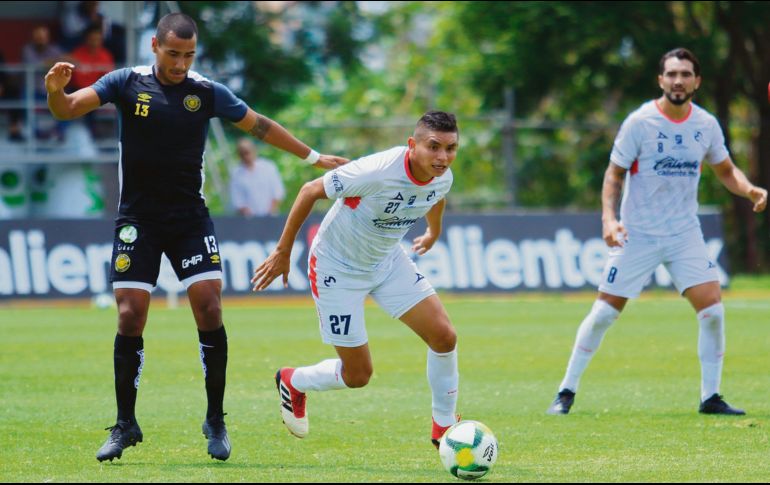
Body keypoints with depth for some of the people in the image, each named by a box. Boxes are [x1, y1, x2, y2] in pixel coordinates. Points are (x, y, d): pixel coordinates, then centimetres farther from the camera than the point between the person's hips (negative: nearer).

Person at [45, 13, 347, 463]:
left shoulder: (207, 92, 1)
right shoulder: (127, 83, -2)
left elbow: (260, 126, 13)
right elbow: (68, 108, -10)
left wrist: (313, 156, 16)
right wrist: (56, 90, -33)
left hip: (190, 218, 1)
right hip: (138, 219, -1)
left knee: (209, 310, -10)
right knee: (130, 317, -6)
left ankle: (216, 421, 4)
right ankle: (125, 426, 7)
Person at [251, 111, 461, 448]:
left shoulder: (443, 179, -14)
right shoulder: (377, 172, -35)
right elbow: (310, 191, -21)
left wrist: (433, 233, 35)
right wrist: (282, 252, -15)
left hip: (387, 260, 6)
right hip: (338, 268, -6)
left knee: (444, 336, -8)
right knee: (358, 376, 0)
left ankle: (444, 428, 12)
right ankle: (293, 383, 32)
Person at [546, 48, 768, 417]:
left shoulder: (706, 125, 1)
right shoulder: (640, 122, -10)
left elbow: (725, 171, 14)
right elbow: (615, 173, -5)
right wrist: (609, 217, -20)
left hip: (685, 233, 3)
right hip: (637, 233, -3)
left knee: (712, 309, -10)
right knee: (604, 312, -3)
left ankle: (710, 397, 2)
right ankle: (566, 393, 10)